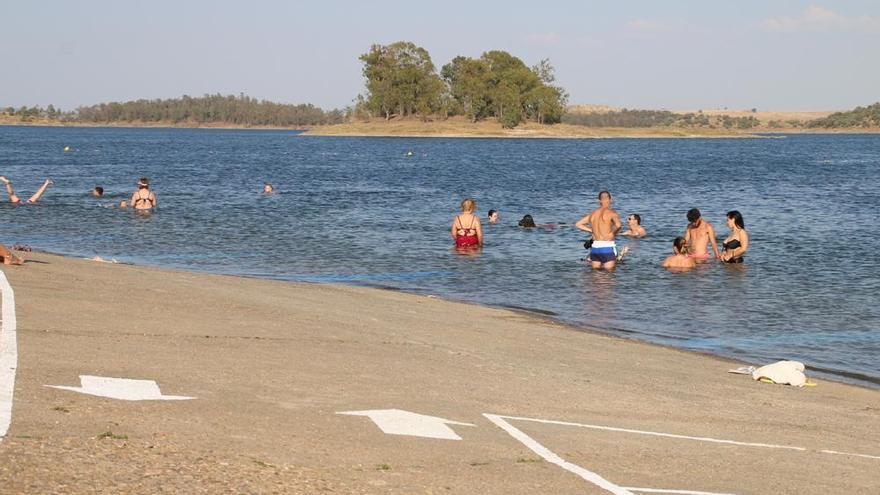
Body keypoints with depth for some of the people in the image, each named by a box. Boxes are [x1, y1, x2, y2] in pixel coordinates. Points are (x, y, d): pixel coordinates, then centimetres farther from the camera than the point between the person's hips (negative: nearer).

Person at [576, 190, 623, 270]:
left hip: (595, 246, 5)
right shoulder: (612, 213, -6)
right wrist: (614, 233, -4)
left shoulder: (593, 213, 12)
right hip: (608, 247, -5)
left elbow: (578, 224, 20)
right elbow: (618, 225, -24)